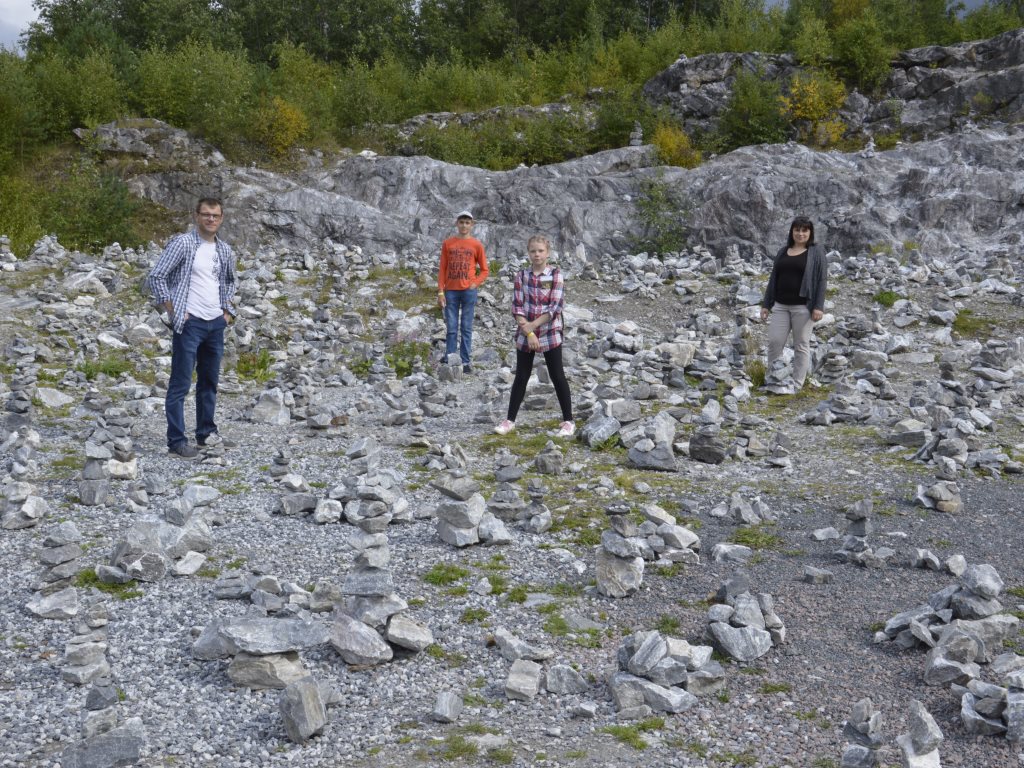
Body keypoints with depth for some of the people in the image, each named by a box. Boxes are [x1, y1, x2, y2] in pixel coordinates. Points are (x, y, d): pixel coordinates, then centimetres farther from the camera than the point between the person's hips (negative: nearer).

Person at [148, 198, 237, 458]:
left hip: (216, 323, 7)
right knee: (180, 384, -5)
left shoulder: (225, 250, 10)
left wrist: (227, 310, 17)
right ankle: (176, 440, -2)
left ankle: (206, 432, 27)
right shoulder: (182, 243, -9)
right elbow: (156, 275, -11)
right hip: (190, 322, -7)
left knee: (210, 381, 15)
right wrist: (172, 311, -12)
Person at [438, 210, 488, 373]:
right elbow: (442, 269, 5)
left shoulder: (476, 245, 3)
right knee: (451, 328, 2)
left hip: (468, 291, -1)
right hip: (451, 291, 1)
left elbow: (484, 270, 7)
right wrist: (440, 292, -2)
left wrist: (475, 284, -8)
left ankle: (465, 362, 7)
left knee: (466, 328, 3)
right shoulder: (447, 244, 6)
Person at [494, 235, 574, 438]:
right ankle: (510, 420, 16)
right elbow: (517, 307, -4)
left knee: (557, 377, 3)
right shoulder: (521, 276, 1)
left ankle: (568, 421, 10)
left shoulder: (555, 275, -6)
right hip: (525, 335, 2)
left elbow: (555, 307, -12)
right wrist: (528, 333, -13)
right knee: (521, 377, 9)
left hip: (550, 334, -2)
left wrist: (533, 325, -16)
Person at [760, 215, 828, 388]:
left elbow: (821, 280, -6)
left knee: (801, 346, 1)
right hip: (780, 306, 5)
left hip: (803, 307, -4)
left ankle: (797, 385, 6)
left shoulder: (817, 252, -1)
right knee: (774, 342, -1)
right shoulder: (783, 252, 13)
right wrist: (766, 304, 12)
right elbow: (773, 279, 15)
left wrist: (818, 306, -14)